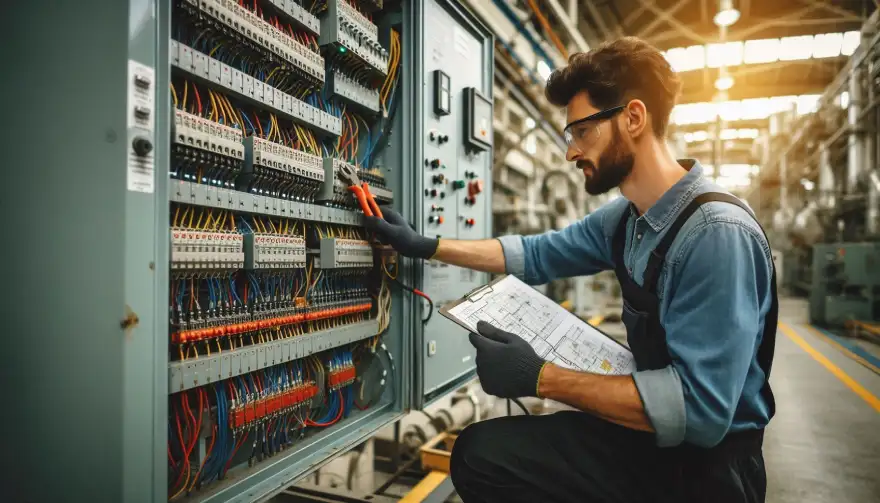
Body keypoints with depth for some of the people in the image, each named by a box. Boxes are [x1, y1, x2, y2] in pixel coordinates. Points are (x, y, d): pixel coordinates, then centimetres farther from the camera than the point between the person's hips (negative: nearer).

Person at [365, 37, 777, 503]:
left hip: (704, 466, -7)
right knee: (480, 450, 3)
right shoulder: (623, 218, 1)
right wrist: (425, 246, 9)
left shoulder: (718, 234, -26)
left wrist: (541, 378, -27)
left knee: (482, 454, -9)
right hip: (650, 438, 7)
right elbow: (536, 254, 11)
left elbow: (700, 410, -30)